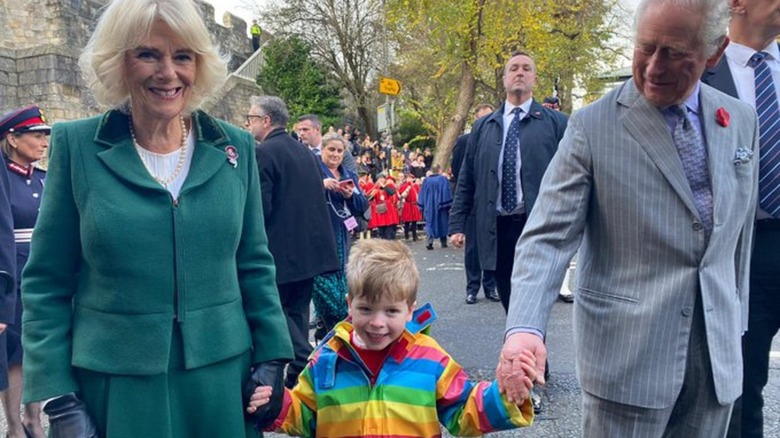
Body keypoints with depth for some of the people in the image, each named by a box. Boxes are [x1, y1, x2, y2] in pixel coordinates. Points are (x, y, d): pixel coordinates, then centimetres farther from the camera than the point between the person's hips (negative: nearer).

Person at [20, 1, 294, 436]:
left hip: (222, 378, 2)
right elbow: (46, 281, -2)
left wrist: (271, 356, 0)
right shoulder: (77, 145, -5)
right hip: (113, 384, -1)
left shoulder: (235, 147, 0)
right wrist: (58, 396, -6)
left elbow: (254, 264, 5)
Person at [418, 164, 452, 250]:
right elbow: (447, 193, -10)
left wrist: (423, 206, 10)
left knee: (430, 223, 3)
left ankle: (430, 242, -16)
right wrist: (448, 205, -5)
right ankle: (443, 242, 18)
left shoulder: (426, 180, 2)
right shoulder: (443, 179, -6)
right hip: (440, 204, -2)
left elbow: (422, 194, 4)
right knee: (442, 222, 12)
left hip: (429, 206, 2)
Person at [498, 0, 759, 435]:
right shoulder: (593, 127, -10)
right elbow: (547, 237, -14)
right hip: (626, 350, -4)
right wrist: (524, 326, -28)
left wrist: (735, 324, 16)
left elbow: (740, 231, 12)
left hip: (718, 352, 5)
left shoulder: (742, 120, 5)